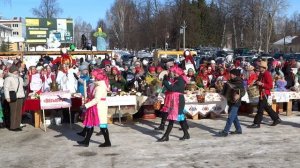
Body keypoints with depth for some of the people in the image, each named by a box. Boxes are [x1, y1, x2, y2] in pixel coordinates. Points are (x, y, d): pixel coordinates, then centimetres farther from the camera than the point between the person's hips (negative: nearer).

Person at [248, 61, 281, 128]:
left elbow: (270, 86, -18)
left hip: (265, 93, -10)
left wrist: (262, 84, -26)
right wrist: (257, 83, 6)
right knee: (266, 107, 18)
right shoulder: (261, 74, 11)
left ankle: (257, 123, -3)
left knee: (260, 108, -7)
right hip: (262, 93, 10)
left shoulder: (267, 74, -15)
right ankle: (277, 119, 30)